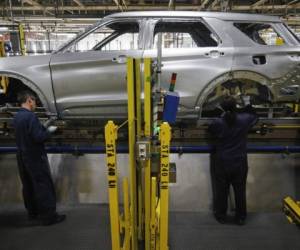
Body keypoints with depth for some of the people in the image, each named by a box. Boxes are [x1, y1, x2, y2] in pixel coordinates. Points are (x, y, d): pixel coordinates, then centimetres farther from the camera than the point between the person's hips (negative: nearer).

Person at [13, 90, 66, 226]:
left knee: (28, 186, 16)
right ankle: (48, 216, 4)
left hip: (22, 157, 9)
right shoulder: (30, 116, -20)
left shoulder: (16, 117, 9)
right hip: (35, 157, -9)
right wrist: (49, 131, -8)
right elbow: (38, 137, -24)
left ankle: (32, 212, 29)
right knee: (44, 186, -2)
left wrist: (43, 126, 13)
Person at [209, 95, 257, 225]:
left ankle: (221, 216, 30)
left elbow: (210, 129, 7)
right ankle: (241, 217, 32)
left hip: (222, 163, -1)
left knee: (221, 190, 15)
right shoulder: (244, 120, -12)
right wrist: (248, 105, 24)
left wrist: (222, 116, 5)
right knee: (240, 191, 17)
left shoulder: (217, 123, -16)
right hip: (240, 163, 1)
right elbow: (254, 117, 11)